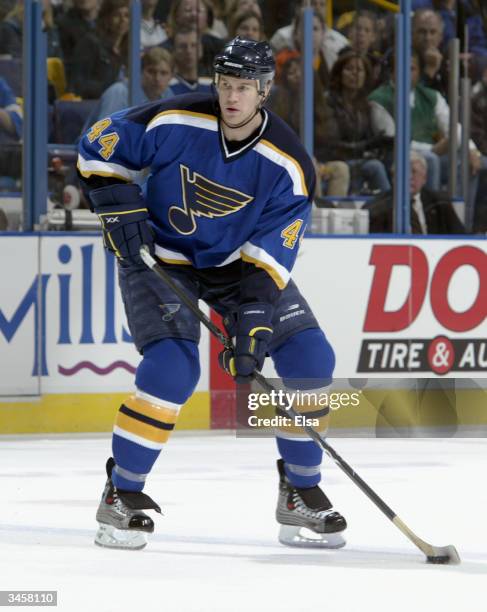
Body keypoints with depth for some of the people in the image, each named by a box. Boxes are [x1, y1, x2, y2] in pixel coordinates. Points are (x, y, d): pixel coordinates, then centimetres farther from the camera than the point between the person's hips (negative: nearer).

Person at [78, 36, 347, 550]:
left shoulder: (287, 164, -19)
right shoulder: (174, 122, -22)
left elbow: (270, 253, -20)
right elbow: (99, 146, -8)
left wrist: (253, 320, -31)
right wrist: (120, 208, -18)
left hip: (240, 259, 3)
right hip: (159, 255, -3)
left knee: (309, 358, -9)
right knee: (172, 368, -24)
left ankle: (300, 493, 8)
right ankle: (121, 494, -8)